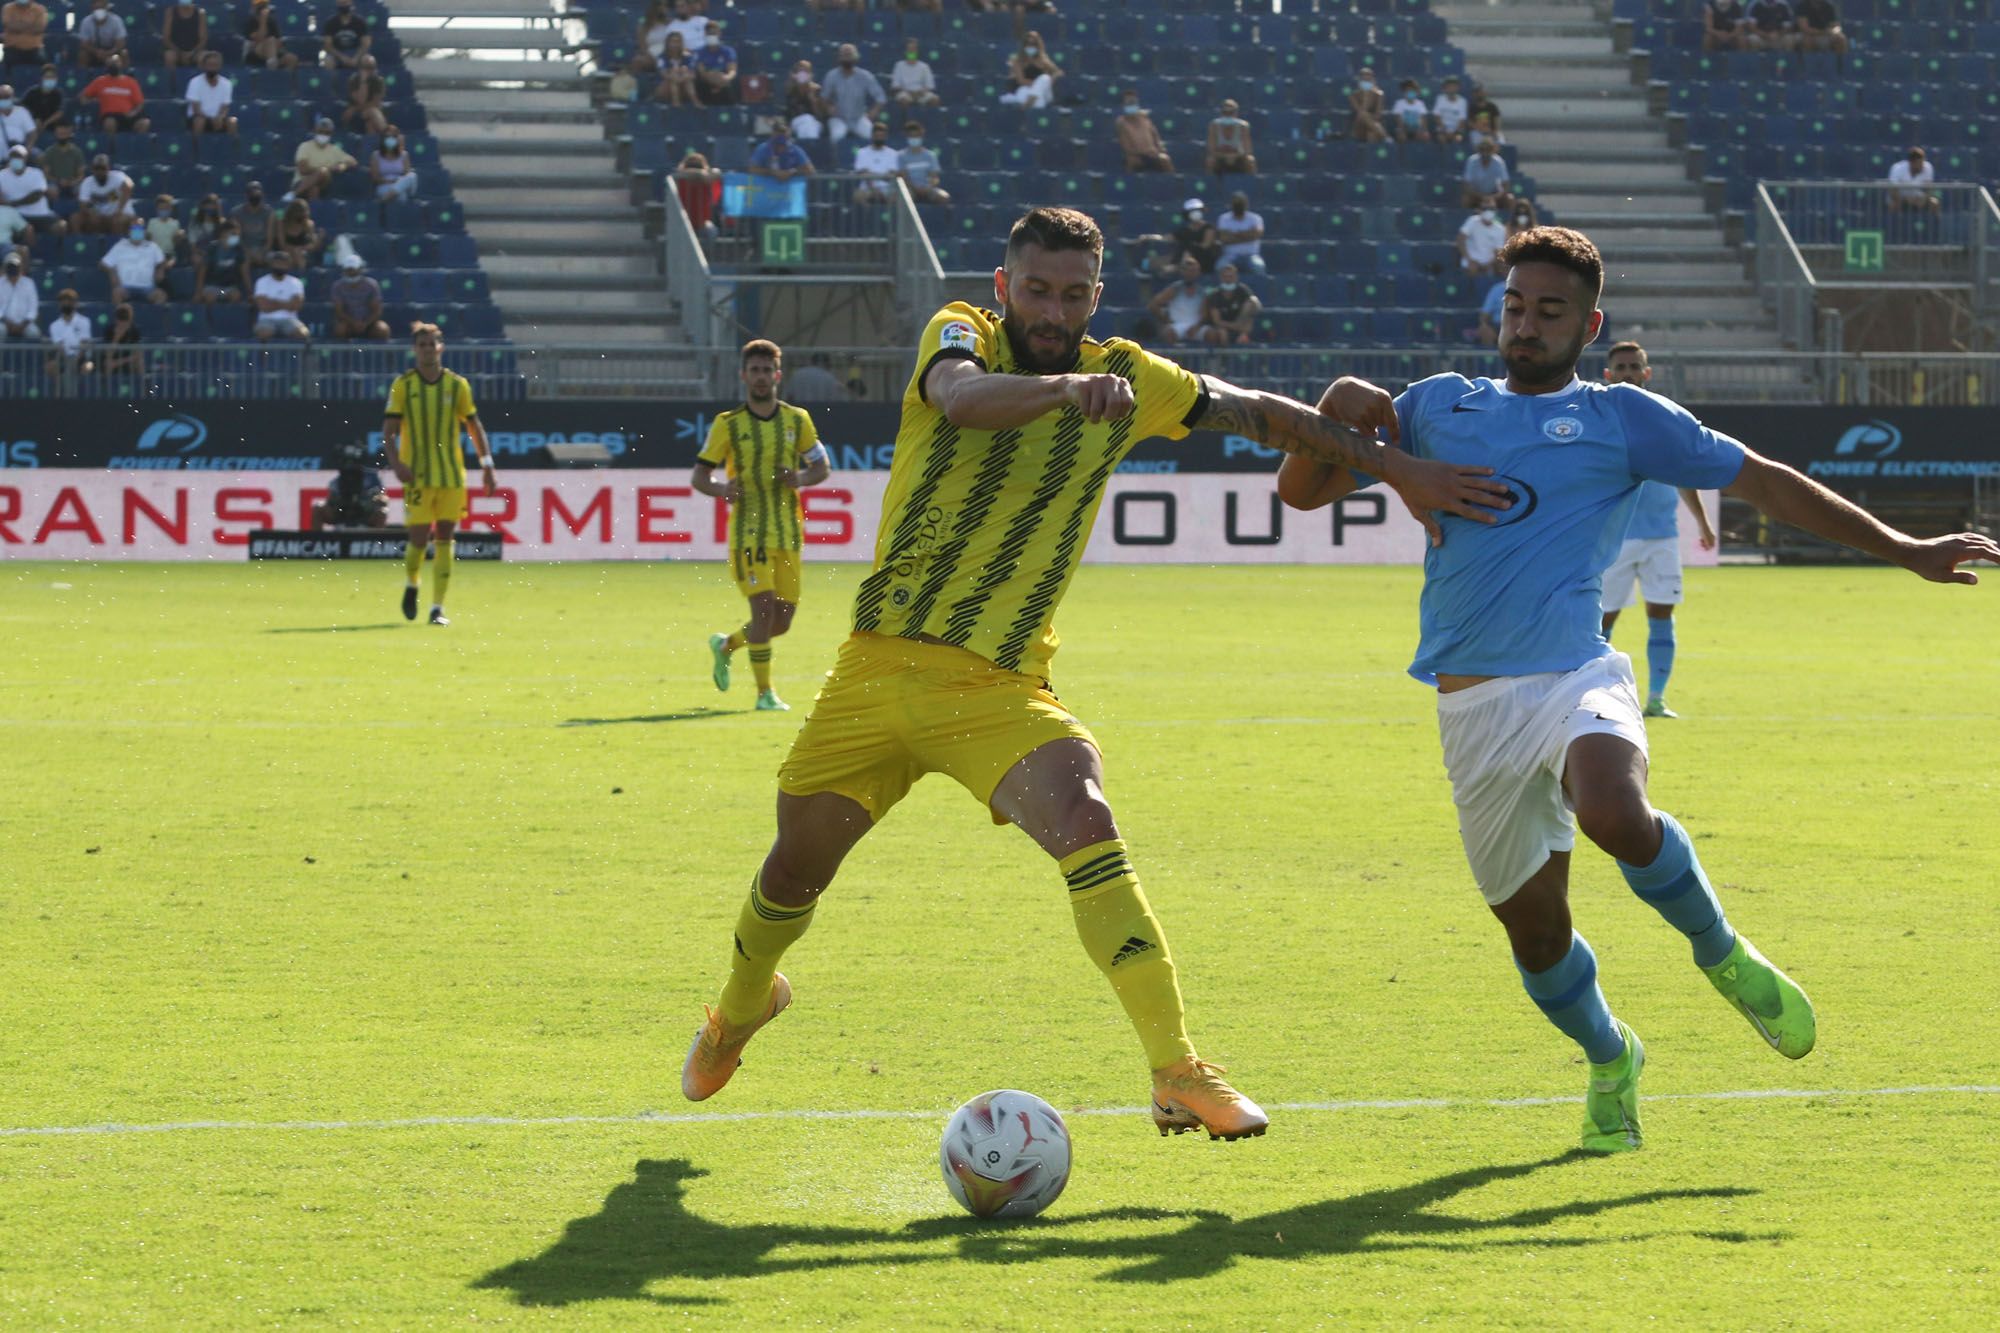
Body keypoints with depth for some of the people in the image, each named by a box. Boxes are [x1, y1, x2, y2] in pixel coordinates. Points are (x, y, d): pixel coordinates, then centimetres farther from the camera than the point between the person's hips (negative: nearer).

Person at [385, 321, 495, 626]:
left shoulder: (457, 385, 5)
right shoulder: (403, 385, 0)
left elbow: (474, 426, 11)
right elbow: (388, 430, -2)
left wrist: (487, 465, 4)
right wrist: (396, 463, -17)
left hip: (452, 474, 2)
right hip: (417, 475, -2)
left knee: (445, 539, -2)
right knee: (419, 537, -5)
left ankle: (438, 607, 1)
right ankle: (411, 585, 25)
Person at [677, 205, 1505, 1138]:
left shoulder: (1128, 379, 6)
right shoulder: (963, 333, -4)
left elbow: (1259, 413, 18)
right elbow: (962, 396, -28)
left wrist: (1394, 467, 16)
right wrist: (1069, 387, -47)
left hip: (1000, 685, 0)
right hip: (880, 664, 0)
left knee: (1086, 824, -26)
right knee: (797, 861, 10)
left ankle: (1177, 1070, -31)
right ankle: (741, 1009, 43)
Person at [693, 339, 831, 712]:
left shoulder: (798, 420, 7)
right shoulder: (728, 425, 0)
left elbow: (822, 467, 13)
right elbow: (700, 476, 1)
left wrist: (801, 478, -10)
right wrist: (723, 489, -21)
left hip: (788, 532, 4)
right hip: (748, 530, -4)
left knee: (781, 621, 5)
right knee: (764, 607, -16)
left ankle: (725, 646, 34)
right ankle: (764, 692, -6)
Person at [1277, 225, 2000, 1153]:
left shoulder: (1620, 418, 10)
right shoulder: (1436, 407, 18)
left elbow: (1766, 484, 12)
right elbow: (1302, 491, 21)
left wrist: (1903, 551, 9)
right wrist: (1334, 415, 0)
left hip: (1574, 677, -3)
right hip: (1473, 708, 3)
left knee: (1615, 816, -35)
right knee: (1533, 929, 6)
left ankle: (1719, 951, -5)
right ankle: (1608, 1059, 38)